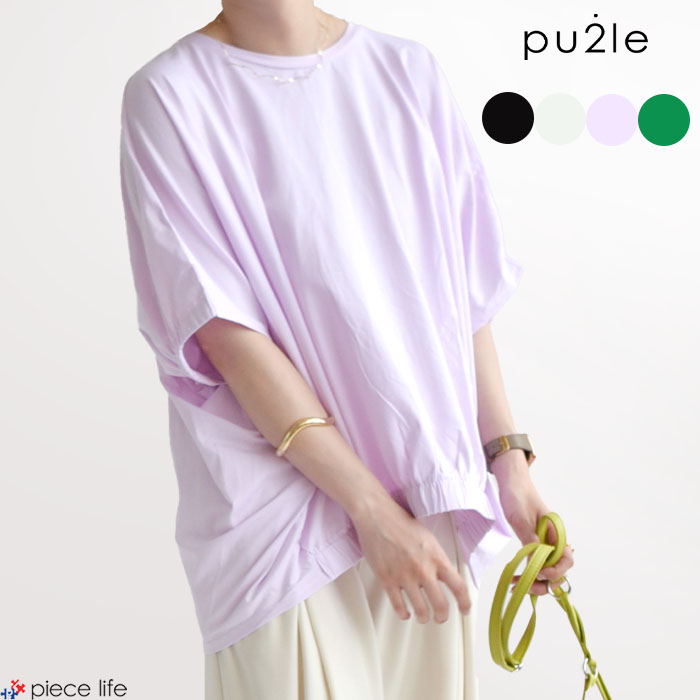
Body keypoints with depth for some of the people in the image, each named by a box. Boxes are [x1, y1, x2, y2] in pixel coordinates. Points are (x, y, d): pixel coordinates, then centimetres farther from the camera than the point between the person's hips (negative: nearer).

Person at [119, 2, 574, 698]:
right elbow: (223, 328, -12)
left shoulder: (408, 70, 6)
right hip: (284, 499, -3)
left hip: (430, 488, 4)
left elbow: (466, 290, 7)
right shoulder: (168, 95, -6)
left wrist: (509, 459, 1)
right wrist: (370, 505, -15)